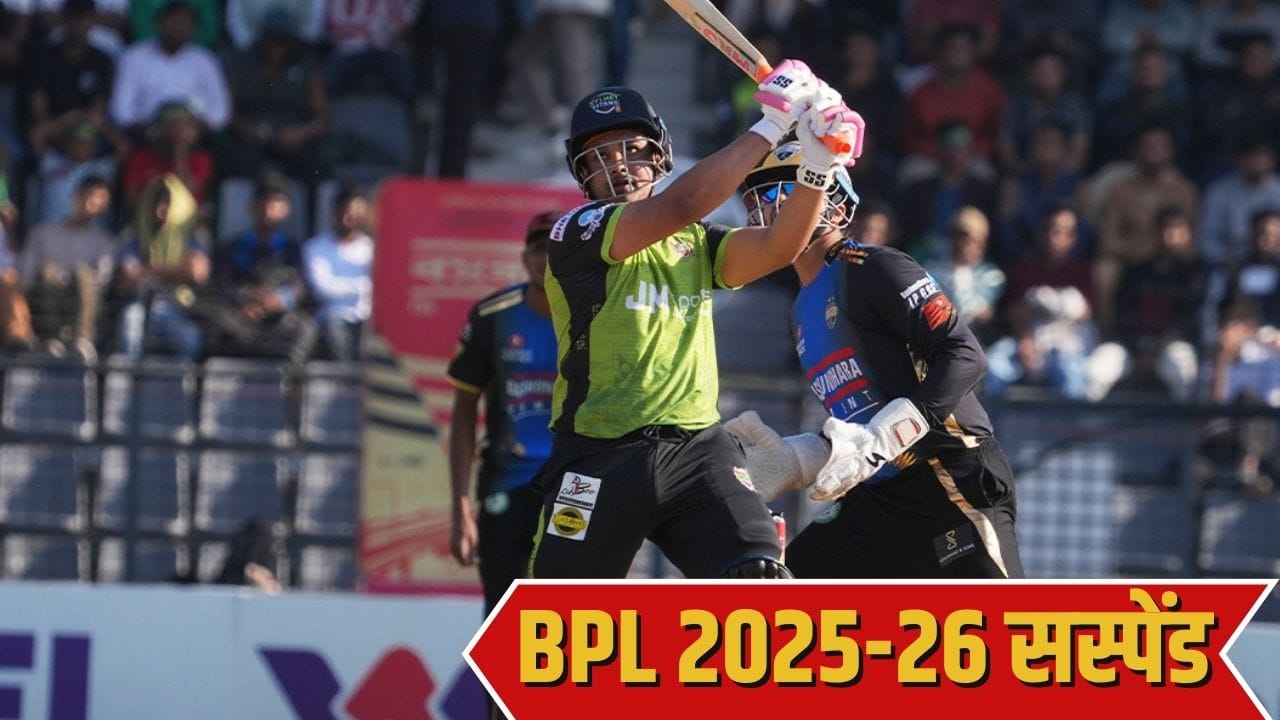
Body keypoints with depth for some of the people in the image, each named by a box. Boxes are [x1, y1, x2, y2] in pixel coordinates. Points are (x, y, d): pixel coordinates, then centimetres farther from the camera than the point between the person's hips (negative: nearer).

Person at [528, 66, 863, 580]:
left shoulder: (695, 244, 16)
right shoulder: (576, 235, -3)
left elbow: (779, 247, -2)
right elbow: (681, 205, -17)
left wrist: (818, 167, -19)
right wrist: (771, 125, -17)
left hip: (696, 447, 4)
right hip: (600, 458, -4)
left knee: (758, 578, -16)